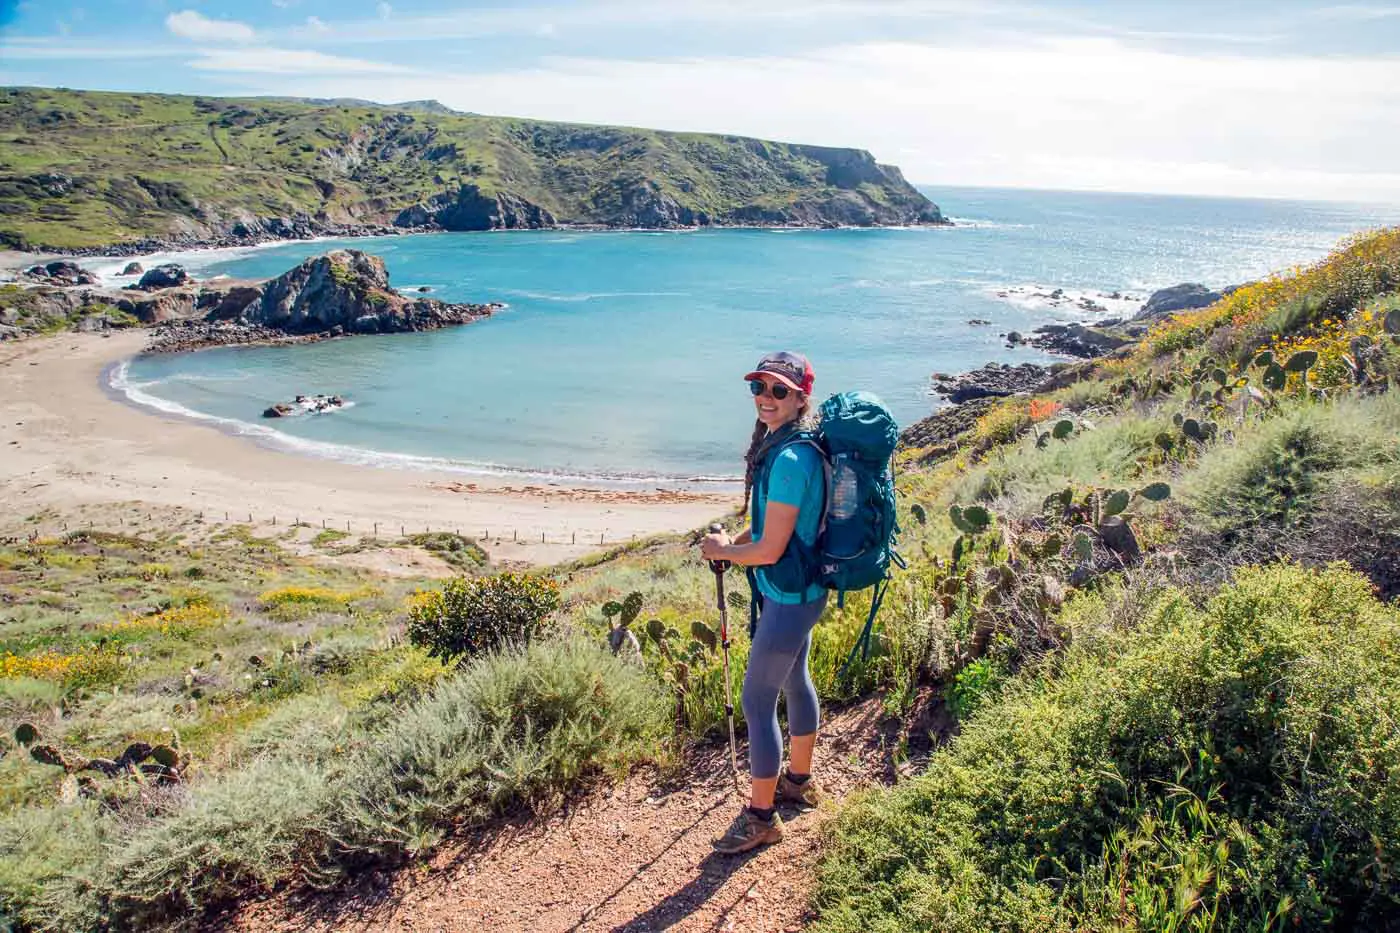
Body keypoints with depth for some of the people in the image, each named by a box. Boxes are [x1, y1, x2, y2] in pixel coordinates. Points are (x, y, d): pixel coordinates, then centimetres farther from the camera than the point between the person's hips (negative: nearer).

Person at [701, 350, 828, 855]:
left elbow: (771, 549, -25)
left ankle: (761, 816, 15)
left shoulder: (790, 459, -27)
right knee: (794, 681, 24)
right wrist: (735, 542, 5)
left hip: (789, 597, -10)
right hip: (800, 591, 10)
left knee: (757, 700, 0)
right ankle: (799, 780, 44)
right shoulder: (791, 447, 5)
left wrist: (723, 551, -8)